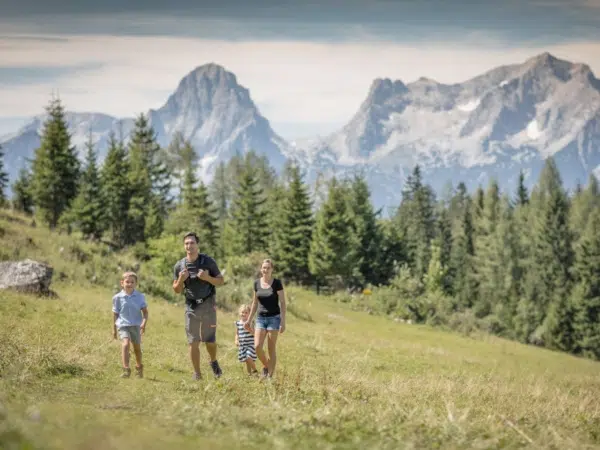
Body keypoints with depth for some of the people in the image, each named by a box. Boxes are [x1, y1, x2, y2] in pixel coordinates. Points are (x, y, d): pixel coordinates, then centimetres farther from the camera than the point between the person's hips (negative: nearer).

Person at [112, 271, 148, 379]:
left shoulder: (140, 296, -1)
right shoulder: (118, 297, -2)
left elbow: (145, 311, 0)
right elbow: (115, 314, 7)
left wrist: (144, 322, -17)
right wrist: (114, 329, 10)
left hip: (136, 325, 2)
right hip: (123, 325, -2)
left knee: (137, 347, 14)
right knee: (125, 344, -23)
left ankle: (139, 368, 37)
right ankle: (126, 369, -28)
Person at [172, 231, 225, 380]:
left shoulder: (208, 261, -5)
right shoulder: (179, 266, 0)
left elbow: (221, 281, 0)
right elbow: (177, 290, 7)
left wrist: (207, 278, -19)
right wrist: (181, 280, -14)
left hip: (208, 305, -2)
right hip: (191, 307, 2)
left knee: (210, 340, 1)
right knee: (193, 342, 0)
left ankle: (213, 362, 31)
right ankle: (197, 373, 8)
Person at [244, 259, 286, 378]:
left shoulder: (277, 283, -7)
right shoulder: (257, 283, 5)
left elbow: (282, 303, -7)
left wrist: (283, 322, -12)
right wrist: (249, 320, 15)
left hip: (274, 318, -3)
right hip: (261, 318, 4)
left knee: (271, 348, -2)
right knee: (257, 346, -9)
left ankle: (270, 375, 4)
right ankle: (266, 366, 17)